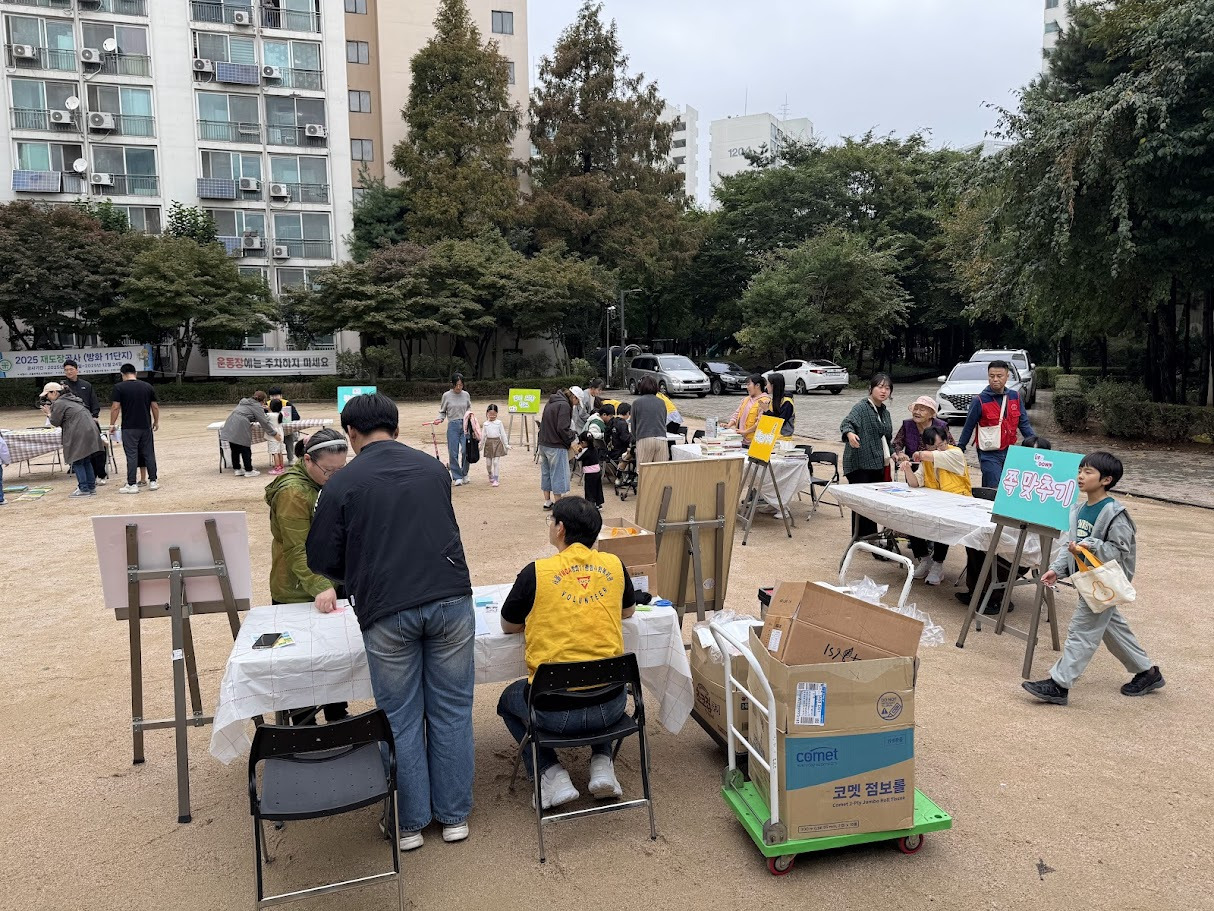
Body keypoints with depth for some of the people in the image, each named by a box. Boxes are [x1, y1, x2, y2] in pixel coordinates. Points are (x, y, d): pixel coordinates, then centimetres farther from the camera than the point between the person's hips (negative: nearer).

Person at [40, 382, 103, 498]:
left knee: (77, 462, -2)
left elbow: (55, 422, -3)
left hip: (80, 435, -9)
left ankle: (84, 489, -3)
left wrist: (49, 413, 13)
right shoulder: (69, 400, 21)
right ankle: (91, 487, 19)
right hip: (90, 432, 9)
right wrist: (51, 413, 22)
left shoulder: (58, 403, -7)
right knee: (86, 461, 16)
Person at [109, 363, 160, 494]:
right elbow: (155, 406, 7)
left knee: (131, 455, -1)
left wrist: (112, 425, -1)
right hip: (146, 426, 3)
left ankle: (132, 485, 0)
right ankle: (153, 481, 13)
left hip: (129, 427, -3)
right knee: (149, 453, 10)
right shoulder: (148, 386, 5)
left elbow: (115, 407, -9)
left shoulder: (119, 387, -5)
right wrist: (156, 422, 19)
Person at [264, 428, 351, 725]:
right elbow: (297, 551, -25)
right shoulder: (293, 491, -22)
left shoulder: (330, 481, 4)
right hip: (300, 594, -8)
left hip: (331, 584, 8)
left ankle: (337, 716, 34)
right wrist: (319, 587, -36)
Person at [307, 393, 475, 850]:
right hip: (450, 598, 3)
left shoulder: (342, 483, 1)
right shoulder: (434, 468, 11)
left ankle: (410, 823, 23)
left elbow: (321, 559, 6)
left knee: (401, 719, 11)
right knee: (451, 711, 12)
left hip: (386, 612, -2)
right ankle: (454, 816, 23)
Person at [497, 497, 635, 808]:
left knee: (509, 700, 30)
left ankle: (551, 774, 13)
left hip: (555, 711, -3)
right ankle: (602, 763, 21)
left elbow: (508, 626, 8)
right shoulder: (614, 565, 0)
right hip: (611, 706, 3)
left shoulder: (536, 572, -9)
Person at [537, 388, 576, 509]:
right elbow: (562, 429, -22)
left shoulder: (550, 403, 13)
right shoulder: (564, 405, -15)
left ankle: (547, 501, 26)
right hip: (556, 447, -9)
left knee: (546, 473, 17)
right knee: (558, 474, 0)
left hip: (543, 444, 9)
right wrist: (571, 441, -6)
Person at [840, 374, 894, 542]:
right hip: (860, 464, -8)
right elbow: (847, 422, -25)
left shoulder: (885, 412, 17)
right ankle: (859, 537, 2)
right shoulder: (861, 407, -8)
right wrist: (850, 433, -46)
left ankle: (871, 535, 20)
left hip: (877, 465, 8)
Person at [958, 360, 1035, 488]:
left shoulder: (1015, 397, 4)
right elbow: (968, 427, -1)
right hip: (989, 454, -5)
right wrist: (960, 449, 1)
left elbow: (1023, 423, 8)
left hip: (1010, 451, 5)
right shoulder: (980, 400, -9)